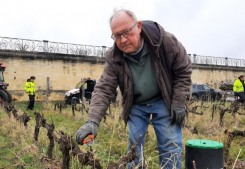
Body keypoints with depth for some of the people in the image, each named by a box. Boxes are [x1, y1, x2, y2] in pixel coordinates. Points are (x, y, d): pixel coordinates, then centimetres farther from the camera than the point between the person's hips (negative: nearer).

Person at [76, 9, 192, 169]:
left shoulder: (166, 41, -24)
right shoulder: (114, 58, -18)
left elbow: (183, 70, -11)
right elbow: (104, 89, -21)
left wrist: (178, 103, -14)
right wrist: (93, 121, -36)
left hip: (163, 101, -1)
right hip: (136, 105, 2)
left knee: (170, 145, -3)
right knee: (134, 146, 6)